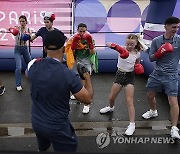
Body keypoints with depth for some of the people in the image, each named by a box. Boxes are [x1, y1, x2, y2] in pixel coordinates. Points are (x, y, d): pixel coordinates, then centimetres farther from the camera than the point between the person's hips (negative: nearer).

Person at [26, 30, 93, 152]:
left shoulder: (33, 65, -14)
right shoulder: (69, 75, -27)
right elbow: (88, 99, -13)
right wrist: (88, 79, 2)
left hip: (36, 122, 5)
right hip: (57, 127, -4)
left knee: (42, 148, 31)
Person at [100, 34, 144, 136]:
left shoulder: (137, 53, -5)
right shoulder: (122, 49, -11)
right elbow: (108, 44, -26)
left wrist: (138, 67, -6)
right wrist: (117, 47, -44)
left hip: (130, 77, -1)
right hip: (119, 75, 2)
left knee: (129, 101, -7)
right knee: (111, 98, 15)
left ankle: (132, 125, 0)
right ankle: (111, 107, 51)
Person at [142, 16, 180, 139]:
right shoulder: (156, 41, -3)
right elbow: (151, 58, 0)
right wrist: (159, 53, -19)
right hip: (156, 74, 3)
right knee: (150, 95, 18)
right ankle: (154, 111, 49)